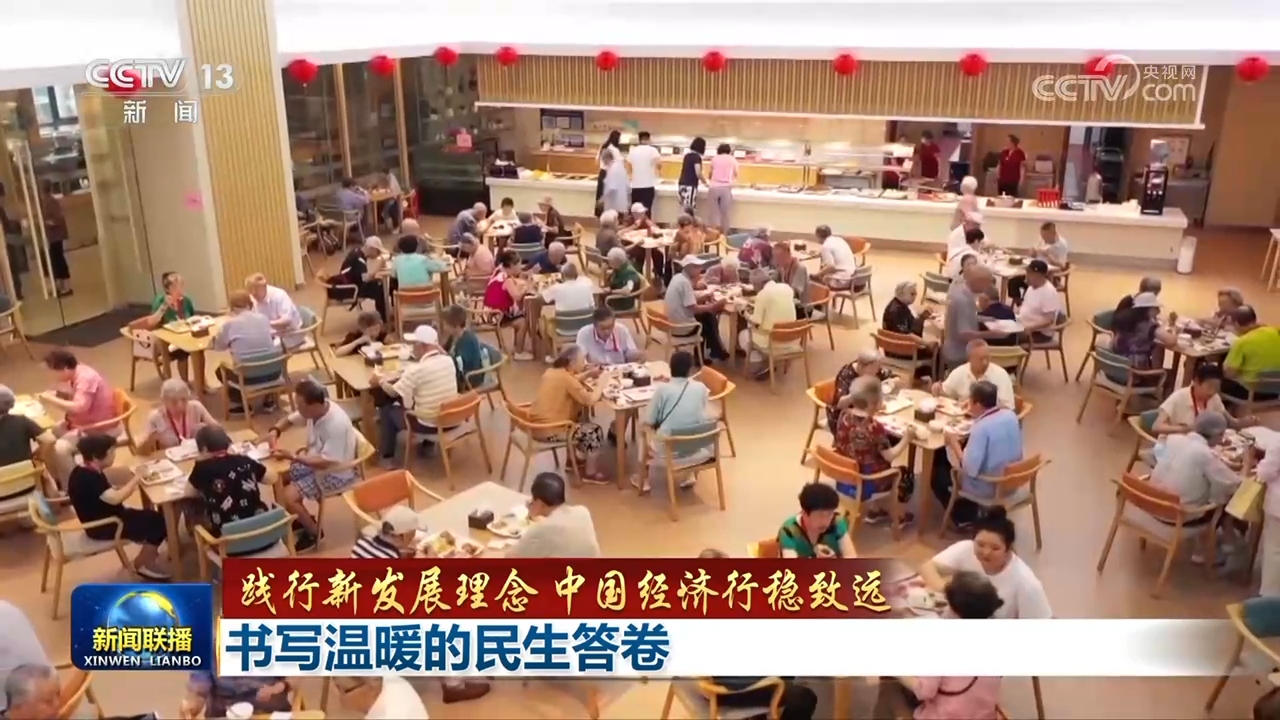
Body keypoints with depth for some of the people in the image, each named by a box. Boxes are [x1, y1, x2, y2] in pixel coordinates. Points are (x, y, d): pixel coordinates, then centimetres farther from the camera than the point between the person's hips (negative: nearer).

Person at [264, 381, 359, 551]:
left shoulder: (336, 425, -36)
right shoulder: (314, 409, -11)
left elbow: (325, 462, -31)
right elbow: (289, 419, 7)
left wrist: (293, 457, -30)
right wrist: (275, 431, -13)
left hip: (335, 474, -9)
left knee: (288, 496, -16)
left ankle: (314, 532, 8)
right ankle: (303, 517, 26)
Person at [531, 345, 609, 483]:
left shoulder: (552, 371, 7)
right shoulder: (566, 378, -21)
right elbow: (590, 400, -23)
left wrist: (588, 374, 14)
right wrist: (599, 387, -5)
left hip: (538, 424, 10)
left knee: (578, 414, 31)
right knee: (594, 431, 0)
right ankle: (590, 474, 13)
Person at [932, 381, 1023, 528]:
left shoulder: (981, 428, -29)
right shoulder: (1011, 415, -6)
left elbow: (970, 469, -27)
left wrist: (954, 443, -16)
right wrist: (977, 416, 10)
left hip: (987, 488, -8)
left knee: (936, 471, 13)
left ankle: (965, 517, 18)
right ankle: (972, 511, 30)